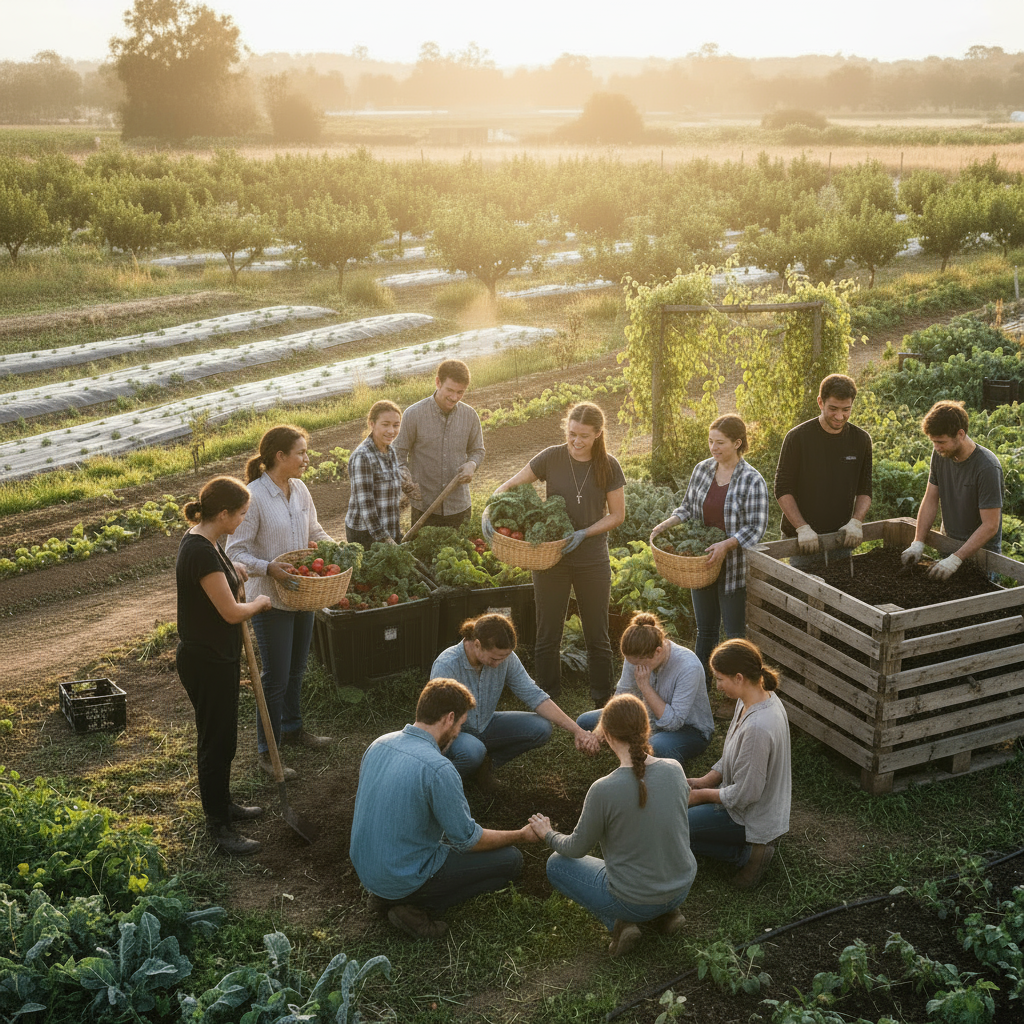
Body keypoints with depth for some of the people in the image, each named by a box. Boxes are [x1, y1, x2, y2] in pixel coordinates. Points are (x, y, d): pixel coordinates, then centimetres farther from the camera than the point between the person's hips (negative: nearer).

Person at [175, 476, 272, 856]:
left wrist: (229, 567, 11)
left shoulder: (201, 539, 3)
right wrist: (259, 602, -4)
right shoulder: (201, 553, -28)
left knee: (223, 735, 23)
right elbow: (231, 612, -24)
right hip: (207, 663, -10)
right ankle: (218, 827, 16)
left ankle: (223, 805, 39)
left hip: (218, 656, 10)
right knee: (216, 741, 3)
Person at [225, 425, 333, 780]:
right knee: (276, 677, 1)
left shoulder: (300, 490, 2)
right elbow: (236, 552, -19)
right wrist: (269, 568, -32)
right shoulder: (253, 497, -20)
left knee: (296, 669, 22)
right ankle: (267, 751, 15)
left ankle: (292, 727, 43)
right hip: (270, 600, -7)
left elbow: (315, 531, 16)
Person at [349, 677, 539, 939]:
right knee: (510, 860, 2)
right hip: (404, 880, -8)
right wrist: (522, 835, 2)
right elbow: (468, 840, -15)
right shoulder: (438, 768, -26)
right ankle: (419, 909, -4)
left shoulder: (378, 744, -2)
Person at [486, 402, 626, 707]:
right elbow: (510, 485, -2)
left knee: (597, 637, 10)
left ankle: (603, 703, 25)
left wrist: (584, 533, -15)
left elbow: (617, 515, 0)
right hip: (551, 558, 0)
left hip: (592, 561, 0)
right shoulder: (552, 458, -7)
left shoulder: (608, 467, -5)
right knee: (548, 636, 8)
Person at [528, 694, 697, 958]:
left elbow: (577, 848, -9)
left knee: (556, 864, 17)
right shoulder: (674, 770, -12)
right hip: (682, 888, 5)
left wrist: (548, 834, 13)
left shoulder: (604, 790, -26)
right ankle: (666, 912, 16)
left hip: (633, 901, -5)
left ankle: (618, 922, 1)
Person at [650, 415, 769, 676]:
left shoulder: (753, 481, -13)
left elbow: (756, 527, -15)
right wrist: (666, 524, -5)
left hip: (733, 568, -5)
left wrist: (727, 544, -28)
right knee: (705, 630, 17)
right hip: (701, 564, 5)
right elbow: (688, 507, 13)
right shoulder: (702, 469, 3)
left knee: (735, 633, 3)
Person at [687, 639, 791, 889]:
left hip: (752, 817, -10)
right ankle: (752, 845, 13)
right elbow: (734, 757, 10)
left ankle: (748, 853, -3)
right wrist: (705, 780, 3)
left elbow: (745, 794, -27)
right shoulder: (760, 698, -5)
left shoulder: (757, 727, -36)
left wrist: (703, 794, -12)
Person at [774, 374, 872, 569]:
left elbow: (864, 490, 9)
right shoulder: (798, 437, -8)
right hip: (801, 539, -3)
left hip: (840, 538, 3)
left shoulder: (861, 439, 3)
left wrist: (856, 522, -9)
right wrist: (802, 528, -18)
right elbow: (783, 490, -8)